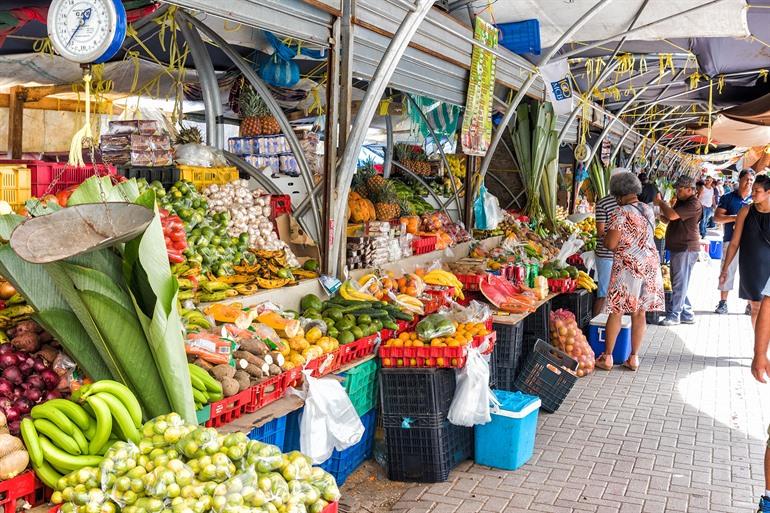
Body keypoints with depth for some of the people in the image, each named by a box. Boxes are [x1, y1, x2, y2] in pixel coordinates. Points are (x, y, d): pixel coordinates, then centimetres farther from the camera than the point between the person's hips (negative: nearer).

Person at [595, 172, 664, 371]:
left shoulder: (621, 213, -14)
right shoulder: (649, 210, 8)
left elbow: (610, 244, -16)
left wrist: (606, 237, 4)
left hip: (628, 265, -6)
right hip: (650, 263, 6)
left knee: (616, 311, 3)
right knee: (640, 312, 10)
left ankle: (607, 357, 9)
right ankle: (634, 358, 16)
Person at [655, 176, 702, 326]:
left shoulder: (694, 204, -14)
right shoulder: (681, 202, 18)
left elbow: (673, 215, -25)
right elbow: (670, 218, 23)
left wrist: (661, 203, -11)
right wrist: (661, 212, 4)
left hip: (686, 248, -10)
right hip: (677, 247, 10)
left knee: (679, 284, -6)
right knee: (678, 283, 13)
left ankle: (674, 316, -2)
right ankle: (688, 315, 21)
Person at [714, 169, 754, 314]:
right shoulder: (728, 198, 4)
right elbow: (717, 217, -2)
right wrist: (736, 217, -15)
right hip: (731, 240, -1)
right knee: (727, 271, 3)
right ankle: (723, 303, 10)